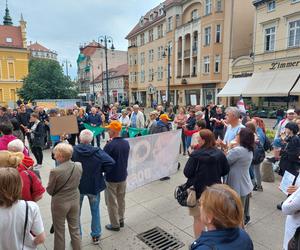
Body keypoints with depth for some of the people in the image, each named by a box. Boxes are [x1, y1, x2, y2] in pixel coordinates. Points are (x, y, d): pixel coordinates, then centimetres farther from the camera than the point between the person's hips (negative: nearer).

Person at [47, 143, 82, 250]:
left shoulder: (55, 171, -26)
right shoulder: (79, 166, -13)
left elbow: (50, 191, -11)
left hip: (60, 203, -4)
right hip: (75, 200, 4)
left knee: (59, 231, 18)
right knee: (75, 229, 20)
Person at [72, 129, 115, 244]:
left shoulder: (72, 150, -16)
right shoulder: (98, 152, -18)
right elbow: (111, 162, -23)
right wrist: (101, 171, -8)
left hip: (77, 186, 1)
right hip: (94, 186, 0)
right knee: (95, 211, 19)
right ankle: (96, 236, 31)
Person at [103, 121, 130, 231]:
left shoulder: (110, 145, -24)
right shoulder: (126, 143, -3)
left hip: (111, 178, -6)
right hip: (123, 176, 6)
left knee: (112, 202, 11)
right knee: (121, 199, 21)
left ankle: (115, 224, 23)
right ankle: (121, 220, 35)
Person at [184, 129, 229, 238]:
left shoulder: (196, 155, -22)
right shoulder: (220, 154, -9)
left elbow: (187, 173, -18)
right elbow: (225, 171, 2)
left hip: (198, 191, -5)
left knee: (198, 218, 13)